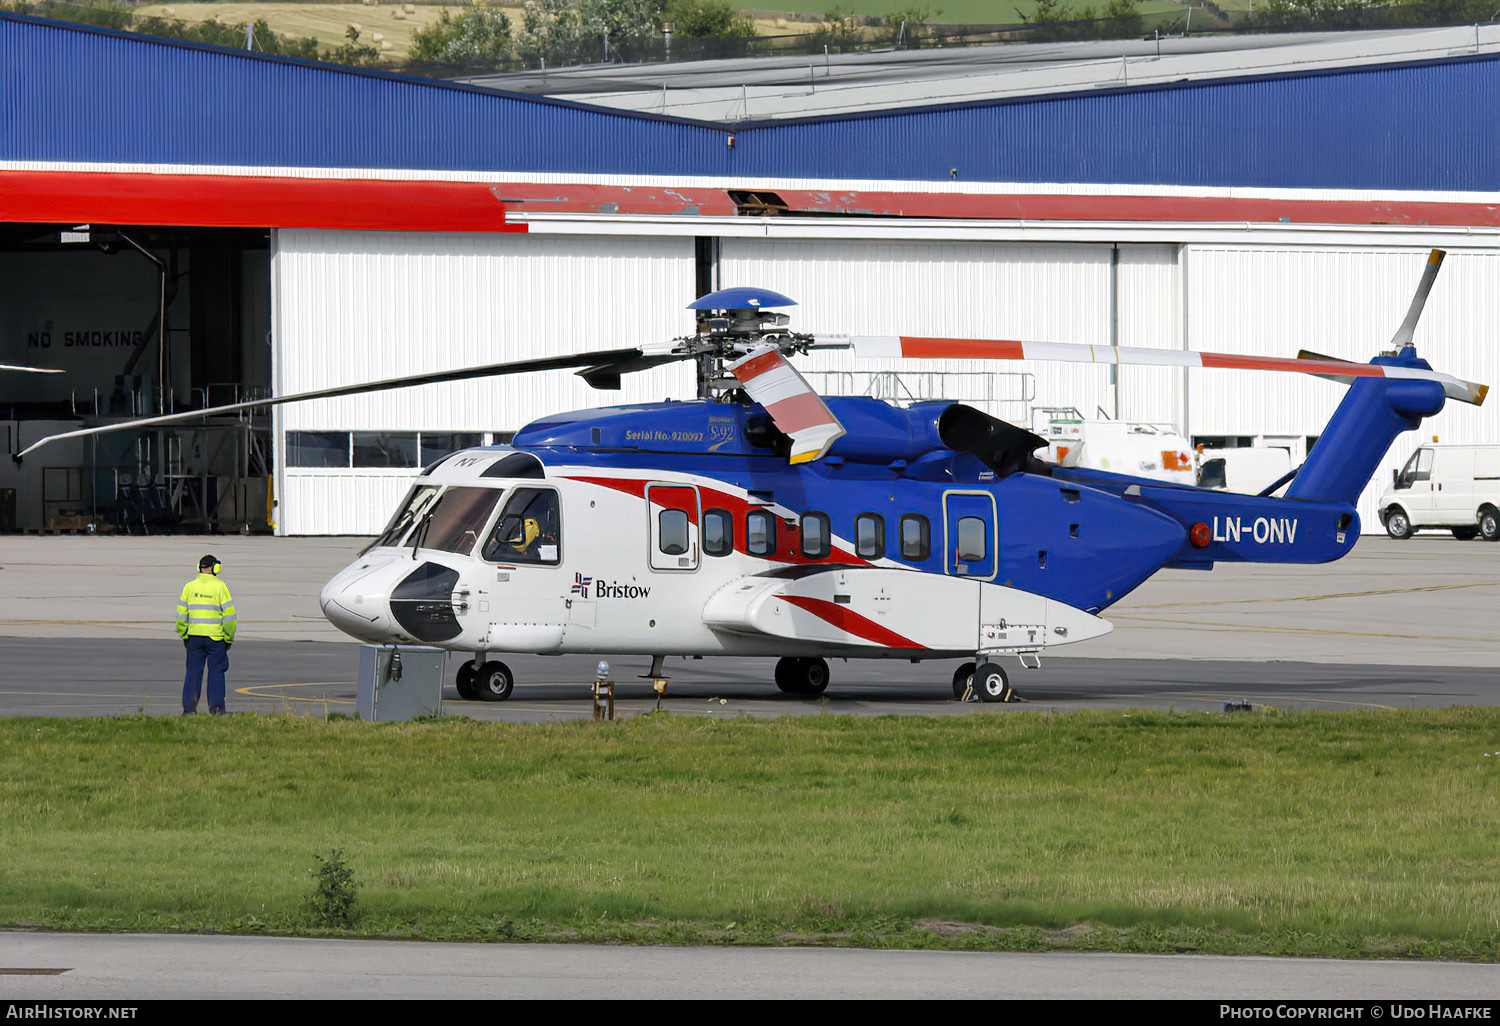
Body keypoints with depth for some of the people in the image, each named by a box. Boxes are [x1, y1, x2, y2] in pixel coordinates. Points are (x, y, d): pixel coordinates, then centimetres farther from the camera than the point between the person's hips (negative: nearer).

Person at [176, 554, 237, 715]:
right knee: (216, 671, 5)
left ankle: (189, 707, 5)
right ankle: (216, 706, 2)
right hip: (215, 636, -2)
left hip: (194, 635, 2)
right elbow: (229, 615, -6)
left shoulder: (189, 587, 3)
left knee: (193, 671, 8)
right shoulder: (219, 587, -6)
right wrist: (229, 638, 5)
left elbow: (181, 615, 5)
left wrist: (183, 636, 15)